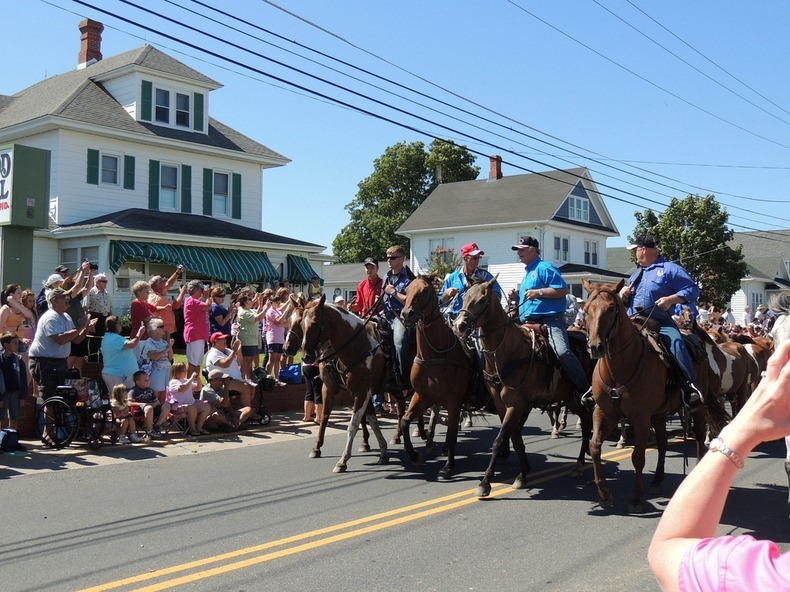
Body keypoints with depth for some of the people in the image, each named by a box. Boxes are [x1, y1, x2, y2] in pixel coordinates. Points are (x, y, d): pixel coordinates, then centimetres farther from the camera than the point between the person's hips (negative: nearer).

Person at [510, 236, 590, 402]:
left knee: (562, 352, -29)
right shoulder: (527, 273, 26)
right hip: (529, 323, 10)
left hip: (550, 320, -10)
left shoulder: (545, 268, -2)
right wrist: (517, 297, 17)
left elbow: (563, 289, -14)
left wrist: (539, 292, -19)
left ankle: (585, 390, -24)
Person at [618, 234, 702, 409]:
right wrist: (623, 295, 10)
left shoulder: (670, 269, 4)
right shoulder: (636, 274, 26)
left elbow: (692, 290, -4)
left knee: (676, 343, -30)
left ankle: (690, 387, -31)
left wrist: (671, 299, -19)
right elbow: (625, 301, 35)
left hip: (661, 322, -6)